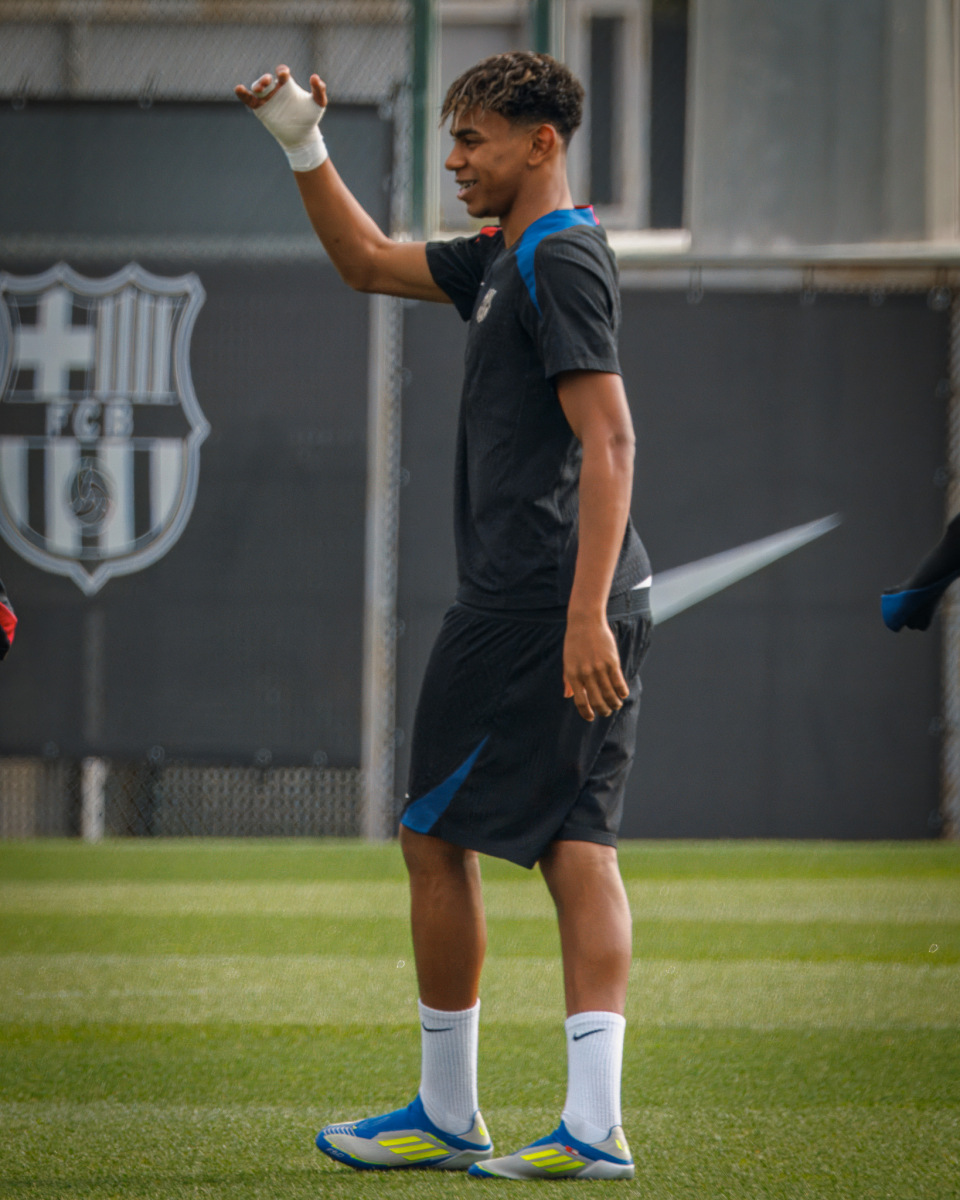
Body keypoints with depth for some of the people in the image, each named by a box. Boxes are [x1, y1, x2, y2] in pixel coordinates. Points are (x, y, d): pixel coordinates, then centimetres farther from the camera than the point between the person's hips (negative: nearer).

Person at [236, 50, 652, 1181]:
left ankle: (447, 1115, 8)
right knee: (576, 844, 3)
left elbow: (608, 439, -20)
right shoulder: (505, 256, 18)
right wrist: (305, 149, 22)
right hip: (586, 608, 9)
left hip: (529, 604, -9)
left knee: (437, 835, 1)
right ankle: (593, 1125, -4)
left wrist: (583, 614, -25)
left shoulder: (561, 261, -12)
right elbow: (370, 262, 32)